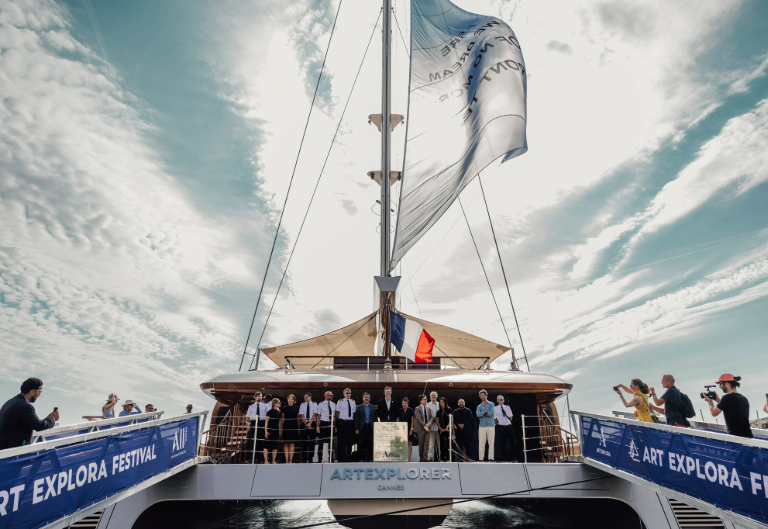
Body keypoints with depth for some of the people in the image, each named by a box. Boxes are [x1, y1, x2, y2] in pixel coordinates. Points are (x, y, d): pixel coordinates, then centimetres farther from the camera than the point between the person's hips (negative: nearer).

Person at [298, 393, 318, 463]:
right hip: (304, 424, 1)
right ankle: (304, 458, 7)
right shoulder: (302, 405, 10)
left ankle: (311, 458, 3)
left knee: (312, 441, -2)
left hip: (312, 424, -1)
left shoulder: (314, 405, 5)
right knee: (304, 441, 1)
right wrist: (306, 424, -10)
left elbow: (314, 414, -3)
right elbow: (301, 415, 1)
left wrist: (310, 423, -14)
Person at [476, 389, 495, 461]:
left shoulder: (491, 404, 10)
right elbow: (478, 414, -2)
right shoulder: (479, 406, 16)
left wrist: (482, 414, -1)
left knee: (491, 443, -4)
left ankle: (491, 458, -1)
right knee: (481, 443, -4)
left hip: (491, 426, -1)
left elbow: (492, 413, -8)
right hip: (482, 426, 2)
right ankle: (480, 458, -3)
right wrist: (486, 412, -8)